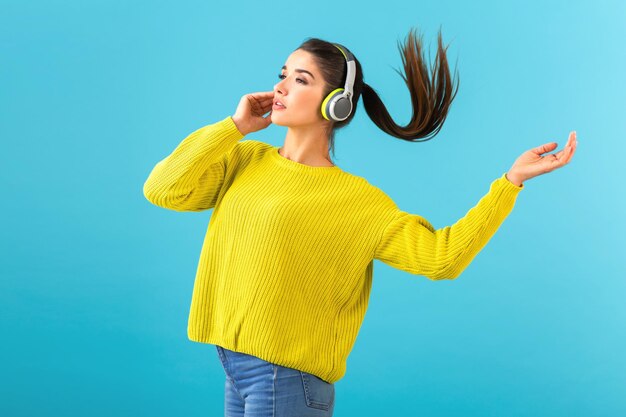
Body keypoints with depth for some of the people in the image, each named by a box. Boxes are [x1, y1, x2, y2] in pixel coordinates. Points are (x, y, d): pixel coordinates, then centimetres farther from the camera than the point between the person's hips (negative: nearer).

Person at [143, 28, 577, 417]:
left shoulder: (356, 201, -6)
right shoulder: (244, 160, 8)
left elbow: (440, 256, -11)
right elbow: (162, 190, -2)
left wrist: (511, 181, -14)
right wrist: (234, 126, -2)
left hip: (287, 376, -5)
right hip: (236, 371, 5)